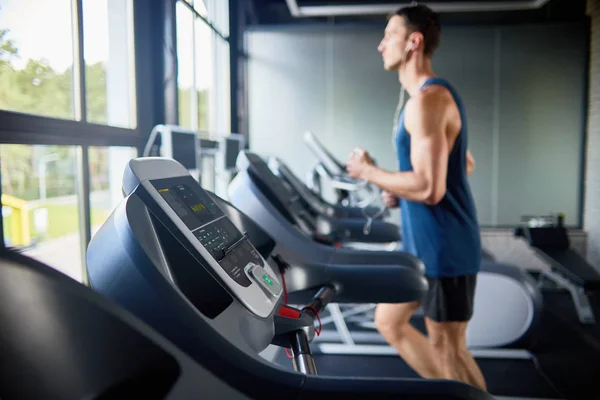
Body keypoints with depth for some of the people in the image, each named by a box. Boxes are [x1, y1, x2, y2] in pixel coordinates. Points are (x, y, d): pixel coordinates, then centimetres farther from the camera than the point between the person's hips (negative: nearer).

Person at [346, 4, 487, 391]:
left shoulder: (427, 100, -20)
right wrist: (401, 189, 13)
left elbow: (429, 189, -27)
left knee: (448, 347, 5)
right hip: (424, 243, 10)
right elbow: (465, 164, 21)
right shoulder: (435, 97, 13)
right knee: (389, 321, 19)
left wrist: (368, 172, -13)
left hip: (444, 247, -10)